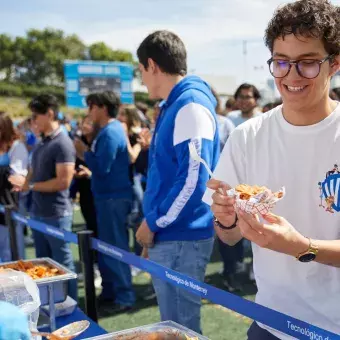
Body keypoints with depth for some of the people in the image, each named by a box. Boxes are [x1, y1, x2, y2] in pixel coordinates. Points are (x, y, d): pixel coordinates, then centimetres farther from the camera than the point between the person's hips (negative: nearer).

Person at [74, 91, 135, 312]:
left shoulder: (110, 132, -17)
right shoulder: (110, 130, 15)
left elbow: (102, 167, -23)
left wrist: (84, 151, -10)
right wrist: (87, 154, 3)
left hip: (113, 198, -10)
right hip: (108, 196, 10)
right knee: (106, 247, 16)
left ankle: (124, 297, 8)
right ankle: (110, 292, 27)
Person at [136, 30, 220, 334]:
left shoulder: (191, 104, -17)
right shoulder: (174, 105, 15)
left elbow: (194, 178, -25)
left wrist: (153, 223, -15)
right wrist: (153, 223, 15)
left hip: (181, 238, -10)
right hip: (168, 236, 10)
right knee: (174, 323, 20)